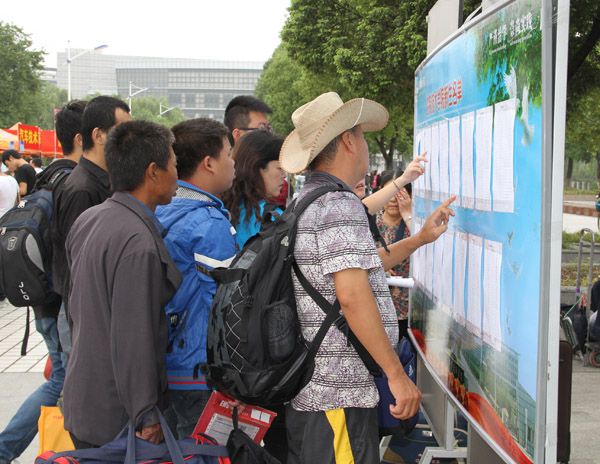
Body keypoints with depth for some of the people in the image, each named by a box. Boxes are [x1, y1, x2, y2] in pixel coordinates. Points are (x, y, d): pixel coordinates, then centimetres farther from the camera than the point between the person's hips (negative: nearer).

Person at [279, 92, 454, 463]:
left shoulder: (309, 202, 17)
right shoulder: (339, 205, -15)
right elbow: (352, 295, -24)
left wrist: (422, 238, 33)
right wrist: (397, 374, -20)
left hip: (307, 390, 11)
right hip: (340, 394, -10)